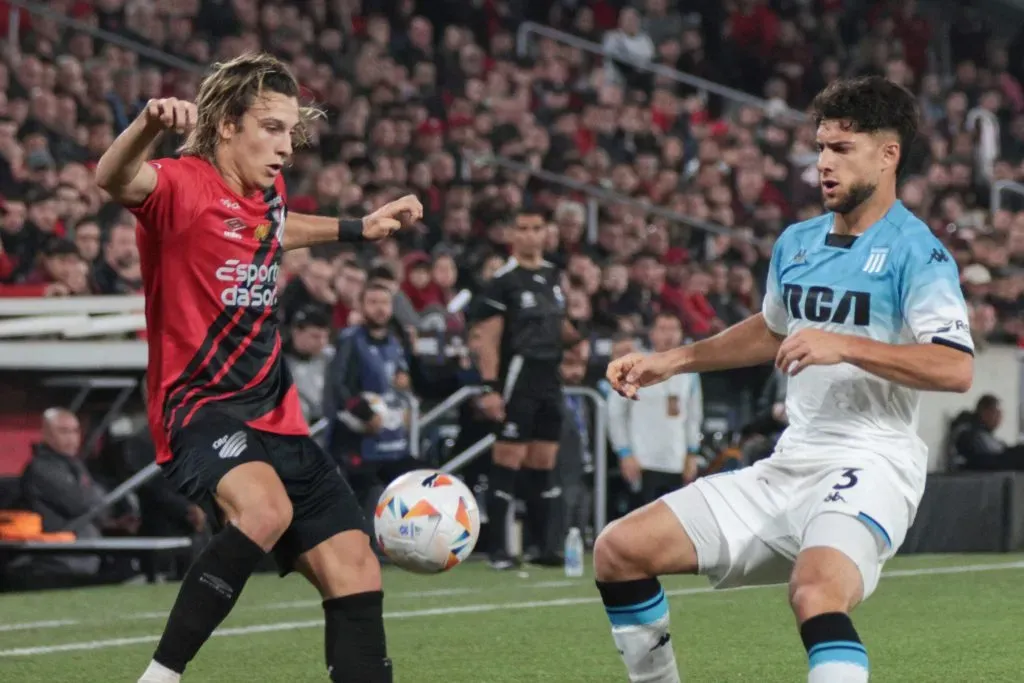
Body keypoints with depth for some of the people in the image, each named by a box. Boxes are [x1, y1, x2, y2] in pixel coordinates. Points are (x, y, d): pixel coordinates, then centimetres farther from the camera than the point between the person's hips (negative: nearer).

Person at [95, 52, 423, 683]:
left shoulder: (267, 193, 11)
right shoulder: (183, 187, -12)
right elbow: (117, 180, -37)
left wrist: (357, 229, 36)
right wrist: (148, 125, -56)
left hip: (277, 418, 8)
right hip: (201, 411, -8)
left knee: (356, 574, 1)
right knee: (264, 510, -37)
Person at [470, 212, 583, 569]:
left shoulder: (552, 275, 14)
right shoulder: (503, 281, -8)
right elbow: (488, 339, -12)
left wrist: (578, 335, 5)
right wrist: (490, 388, -19)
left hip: (550, 379, 7)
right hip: (518, 380, -7)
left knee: (543, 465, 11)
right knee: (507, 462, -7)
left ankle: (542, 545, 17)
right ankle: (498, 548, -5)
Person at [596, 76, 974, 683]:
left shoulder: (915, 252, -10)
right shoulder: (797, 244, 14)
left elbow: (956, 369, -22)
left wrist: (844, 346, -28)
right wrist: (672, 361, 28)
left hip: (869, 465, -8)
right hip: (789, 466, 8)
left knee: (816, 593, -38)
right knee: (619, 550, 2)